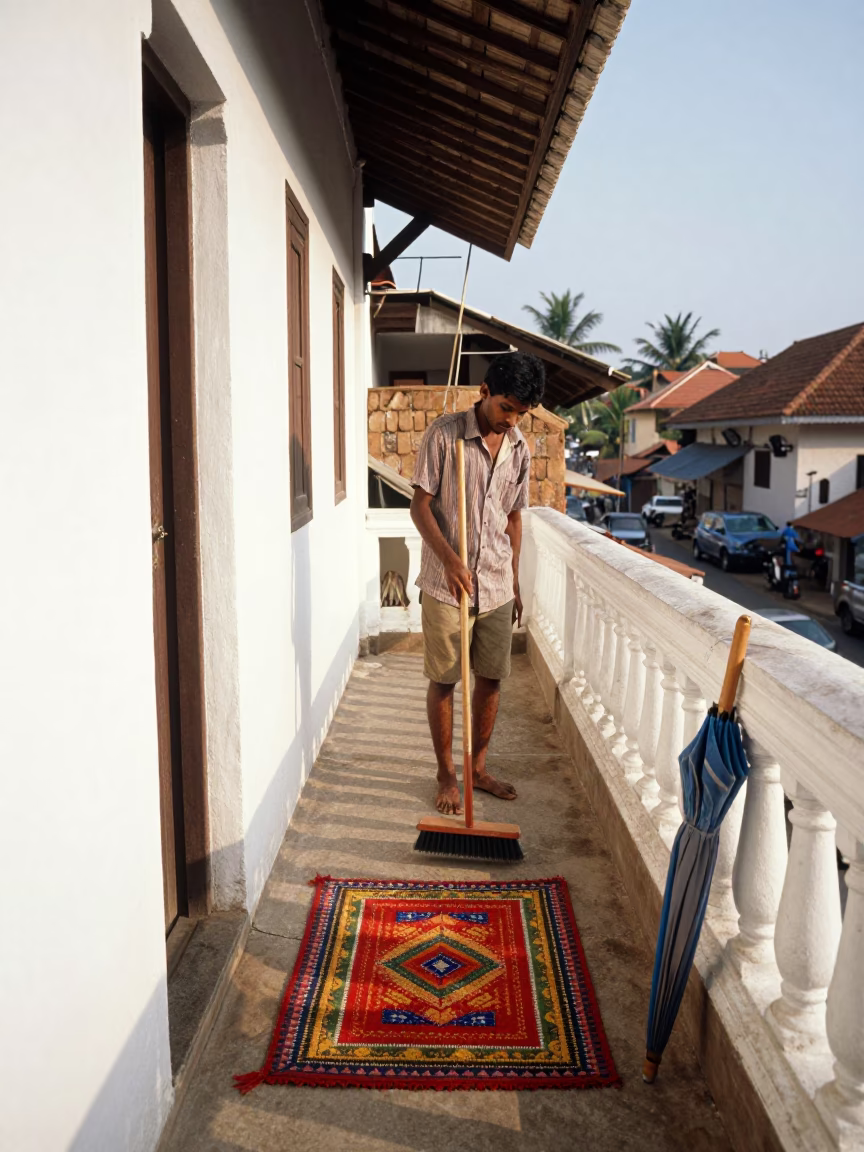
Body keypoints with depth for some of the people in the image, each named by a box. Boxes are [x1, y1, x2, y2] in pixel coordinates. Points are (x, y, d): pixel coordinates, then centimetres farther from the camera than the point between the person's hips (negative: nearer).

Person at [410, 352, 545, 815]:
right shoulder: (445, 433, -10)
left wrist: (514, 583, 16)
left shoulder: (519, 449, 6)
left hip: (496, 586, 5)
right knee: (443, 682, 5)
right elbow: (420, 506, -10)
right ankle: (447, 776, 20)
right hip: (446, 585, -5)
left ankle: (479, 768, 29)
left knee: (491, 679, 11)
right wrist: (450, 560, -23)